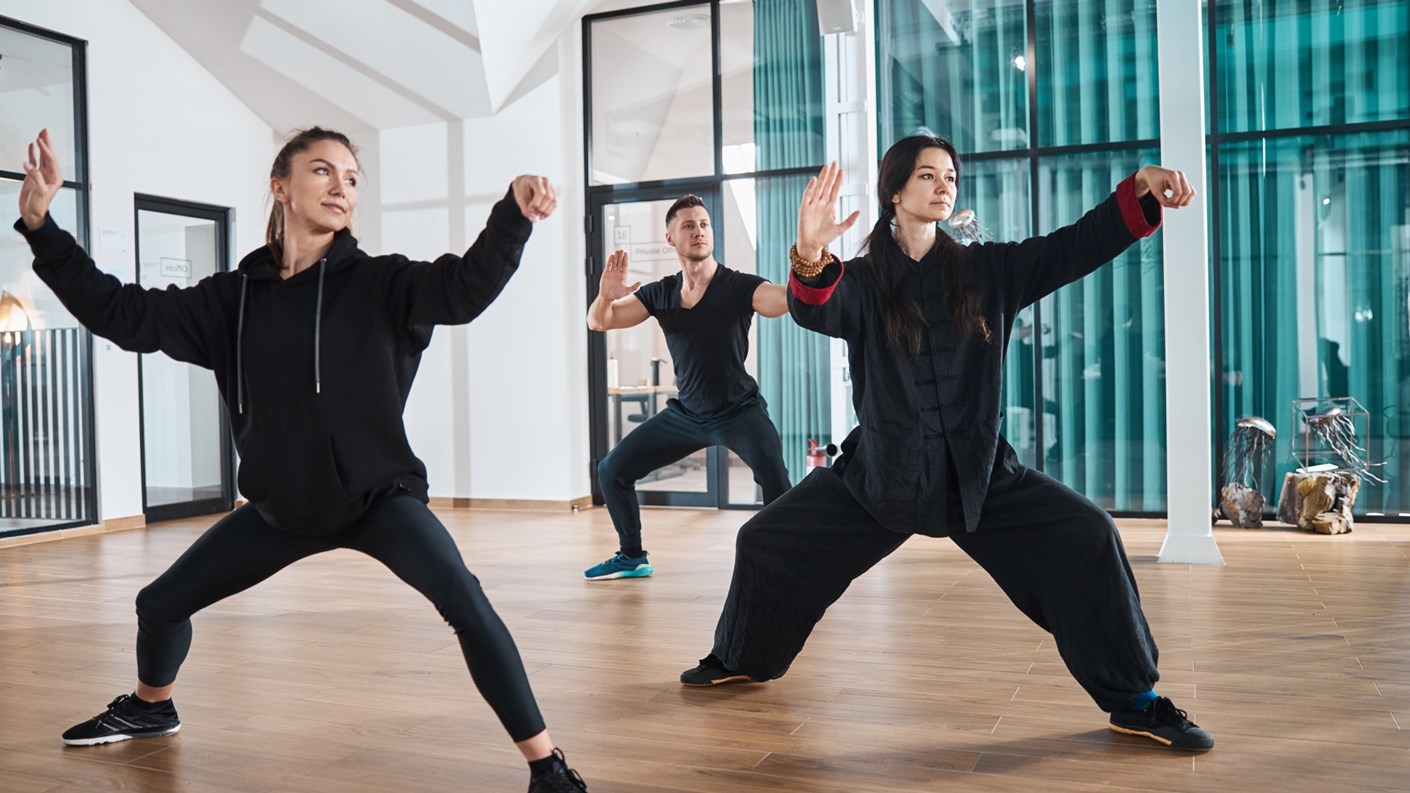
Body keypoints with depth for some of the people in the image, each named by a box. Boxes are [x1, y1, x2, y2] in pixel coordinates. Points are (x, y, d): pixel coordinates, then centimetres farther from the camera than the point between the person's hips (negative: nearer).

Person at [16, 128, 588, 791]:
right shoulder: (233, 297, -1)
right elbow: (119, 313, 0)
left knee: (466, 603, -29)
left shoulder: (379, 284, -11)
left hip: (378, 495, -4)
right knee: (159, 603, 19)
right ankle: (150, 708, 54)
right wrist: (40, 226, -7)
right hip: (281, 507, 5)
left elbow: (465, 286, -28)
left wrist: (514, 215, -46)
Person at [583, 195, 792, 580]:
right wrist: (606, 295, -26)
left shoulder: (739, 286, -16)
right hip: (686, 413, 5)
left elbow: (791, 298, -33)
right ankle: (633, 557, 25)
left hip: (739, 410, -5)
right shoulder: (659, 294, -2)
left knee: (772, 471, -34)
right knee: (611, 470, 6)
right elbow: (598, 322, -3)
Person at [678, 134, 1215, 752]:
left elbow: (1076, 246, -5)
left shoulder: (987, 271, 2)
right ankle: (740, 660, 30)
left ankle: (1135, 702, 2)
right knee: (765, 542, 1)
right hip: (880, 471, 0)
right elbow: (813, 309, -25)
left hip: (979, 473, 1)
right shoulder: (862, 281, -5)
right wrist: (810, 255, -48)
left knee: (1087, 539, -15)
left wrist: (1140, 192, -22)